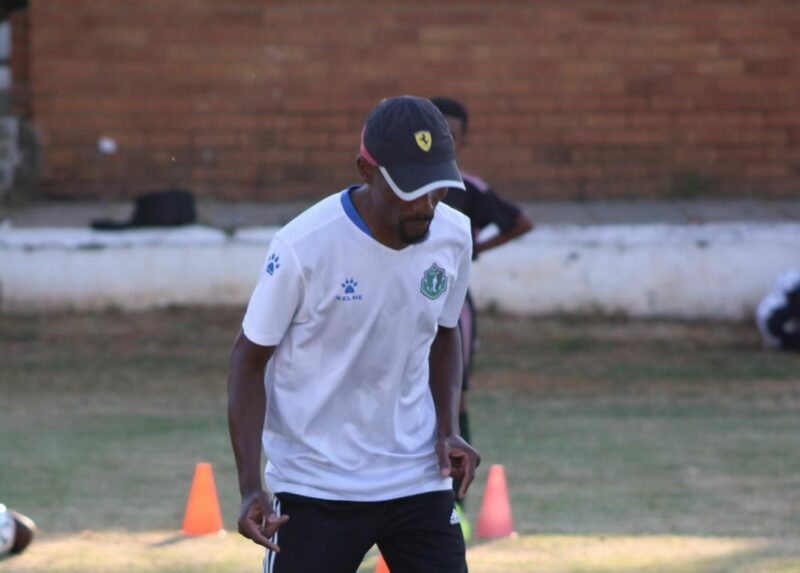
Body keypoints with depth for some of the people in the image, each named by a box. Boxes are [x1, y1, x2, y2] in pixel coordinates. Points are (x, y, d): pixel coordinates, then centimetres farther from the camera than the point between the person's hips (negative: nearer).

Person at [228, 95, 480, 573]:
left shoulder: (454, 235, -3)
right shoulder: (304, 246, -18)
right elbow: (250, 359, -8)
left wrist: (448, 429, -1)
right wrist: (251, 488, -17)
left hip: (418, 480, 4)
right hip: (314, 487, -4)